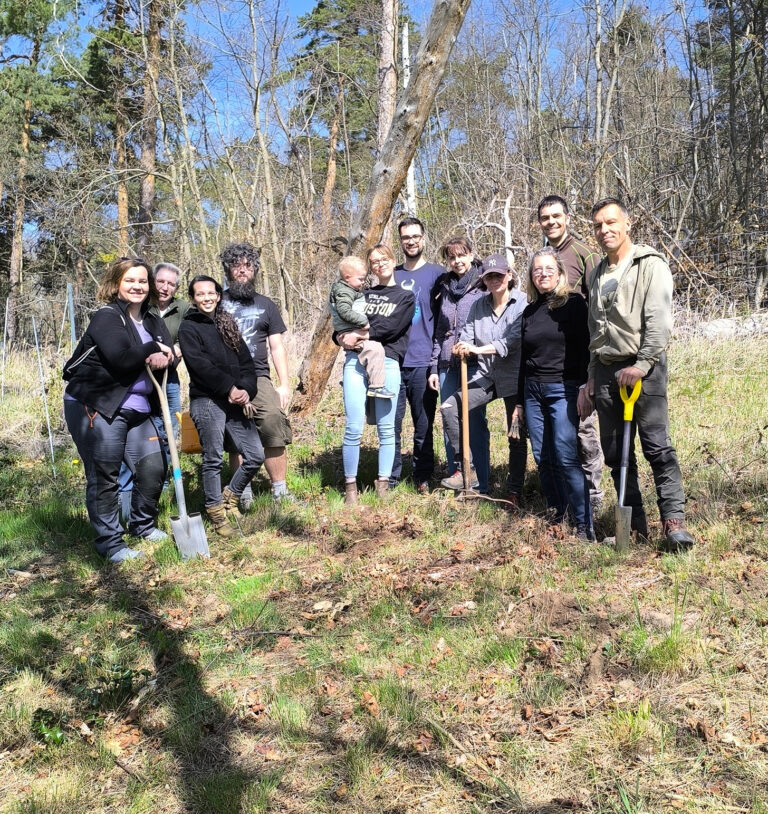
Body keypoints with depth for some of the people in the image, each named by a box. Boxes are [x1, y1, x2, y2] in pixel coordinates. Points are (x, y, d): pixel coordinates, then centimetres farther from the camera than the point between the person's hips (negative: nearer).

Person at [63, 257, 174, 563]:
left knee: (154, 468, 6)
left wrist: (163, 358, -20)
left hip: (137, 410, 7)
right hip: (94, 407, -7)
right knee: (103, 477, -1)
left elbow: (171, 355, 2)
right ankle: (109, 542, 11)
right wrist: (153, 350, -9)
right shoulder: (106, 317, -8)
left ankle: (143, 525, 29)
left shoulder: (153, 322, 14)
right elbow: (121, 359, -23)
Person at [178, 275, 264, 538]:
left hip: (236, 400, 6)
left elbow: (246, 360, 10)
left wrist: (246, 390, -6)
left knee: (255, 455, 4)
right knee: (213, 459, 0)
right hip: (207, 401, -5)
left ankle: (231, 497, 25)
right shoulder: (188, 327, 0)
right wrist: (230, 388, -16)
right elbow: (200, 364, -12)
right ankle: (216, 512, 15)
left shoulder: (227, 323, 17)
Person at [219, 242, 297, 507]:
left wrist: (284, 384, 7)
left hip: (258, 378, 1)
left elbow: (277, 347, 17)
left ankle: (280, 491, -12)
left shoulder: (265, 305, 19)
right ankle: (244, 493, 5)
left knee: (274, 421, -19)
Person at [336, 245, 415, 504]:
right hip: (355, 360, 2)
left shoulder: (405, 297, 12)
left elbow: (390, 327, -4)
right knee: (354, 428, -5)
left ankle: (383, 484, 10)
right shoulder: (363, 294, 23)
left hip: (387, 363, -2)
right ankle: (350, 486, 2)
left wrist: (360, 335, -10)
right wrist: (341, 337, -5)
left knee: (386, 428, 1)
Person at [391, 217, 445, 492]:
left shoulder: (436, 273, 4)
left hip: (422, 362, -2)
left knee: (423, 425, 7)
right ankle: (390, 478, 15)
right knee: (391, 423, 4)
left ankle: (422, 479, 19)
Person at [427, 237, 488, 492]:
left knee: (475, 421, -4)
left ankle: (480, 484, 5)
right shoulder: (444, 289, 15)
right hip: (448, 366, 5)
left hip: (475, 364, -5)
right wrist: (434, 367, 13)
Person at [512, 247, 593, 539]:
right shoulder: (530, 312, 15)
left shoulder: (574, 303, -2)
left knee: (566, 458, -12)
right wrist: (519, 402, 18)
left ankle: (584, 526, -5)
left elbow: (585, 348, -7)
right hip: (533, 391, 6)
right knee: (543, 459, 5)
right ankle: (556, 517, 16)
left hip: (563, 389, -6)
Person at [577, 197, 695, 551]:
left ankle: (674, 521, -5)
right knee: (615, 452, 7)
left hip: (642, 369, -6)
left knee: (657, 446, -9)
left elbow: (659, 322, -13)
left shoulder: (650, 265, -3)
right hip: (606, 371, 7)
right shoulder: (598, 274, 18)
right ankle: (634, 524, 15)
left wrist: (641, 365, -20)